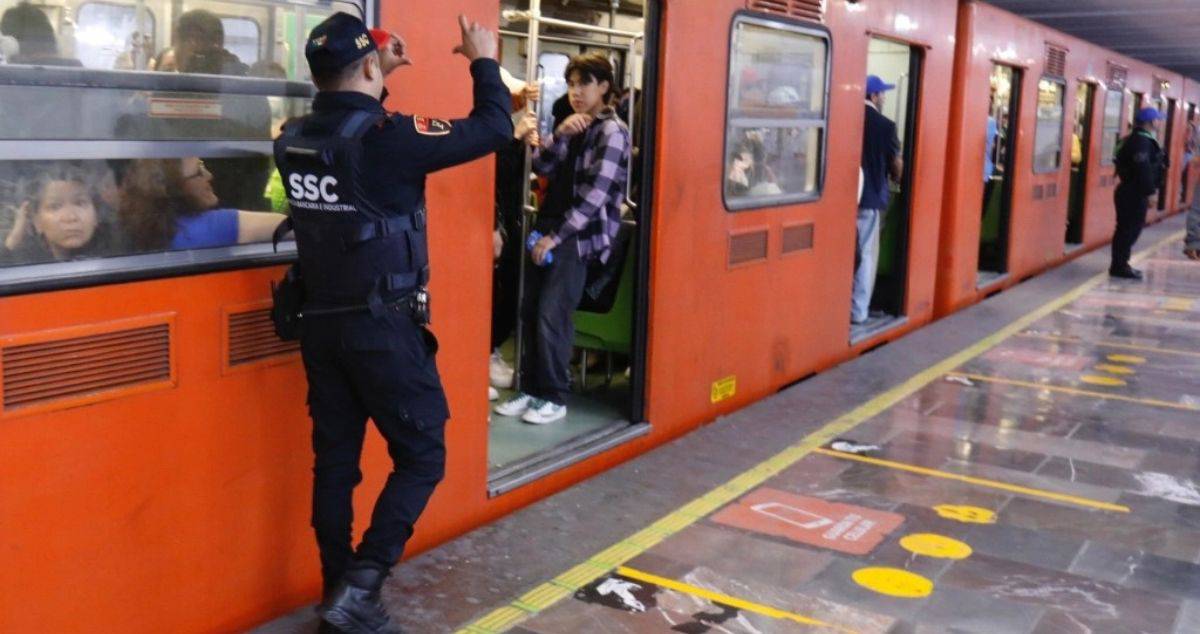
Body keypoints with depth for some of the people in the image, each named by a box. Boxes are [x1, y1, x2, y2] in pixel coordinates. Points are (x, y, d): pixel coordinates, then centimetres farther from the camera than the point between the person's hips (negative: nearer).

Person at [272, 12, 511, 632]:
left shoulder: (293, 140, 2)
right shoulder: (387, 137, -17)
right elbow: (493, 129, -9)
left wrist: (373, 85, 28)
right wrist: (484, 62, 6)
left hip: (322, 325, 7)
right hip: (384, 329, -7)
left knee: (334, 460, 12)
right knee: (421, 456, 5)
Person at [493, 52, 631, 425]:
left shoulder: (612, 132, -8)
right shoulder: (573, 127, 17)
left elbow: (595, 195, -16)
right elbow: (541, 167, 7)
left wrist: (556, 237, -15)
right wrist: (560, 134, -9)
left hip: (579, 238, -7)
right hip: (549, 229, 7)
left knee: (551, 316, -9)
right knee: (529, 311, 5)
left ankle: (554, 398, 2)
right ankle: (531, 388, 16)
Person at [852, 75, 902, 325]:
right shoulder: (885, 125, -8)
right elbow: (896, 163, 2)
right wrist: (897, 177, 25)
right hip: (871, 198, -4)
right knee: (866, 255, 4)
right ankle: (858, 311, 5)